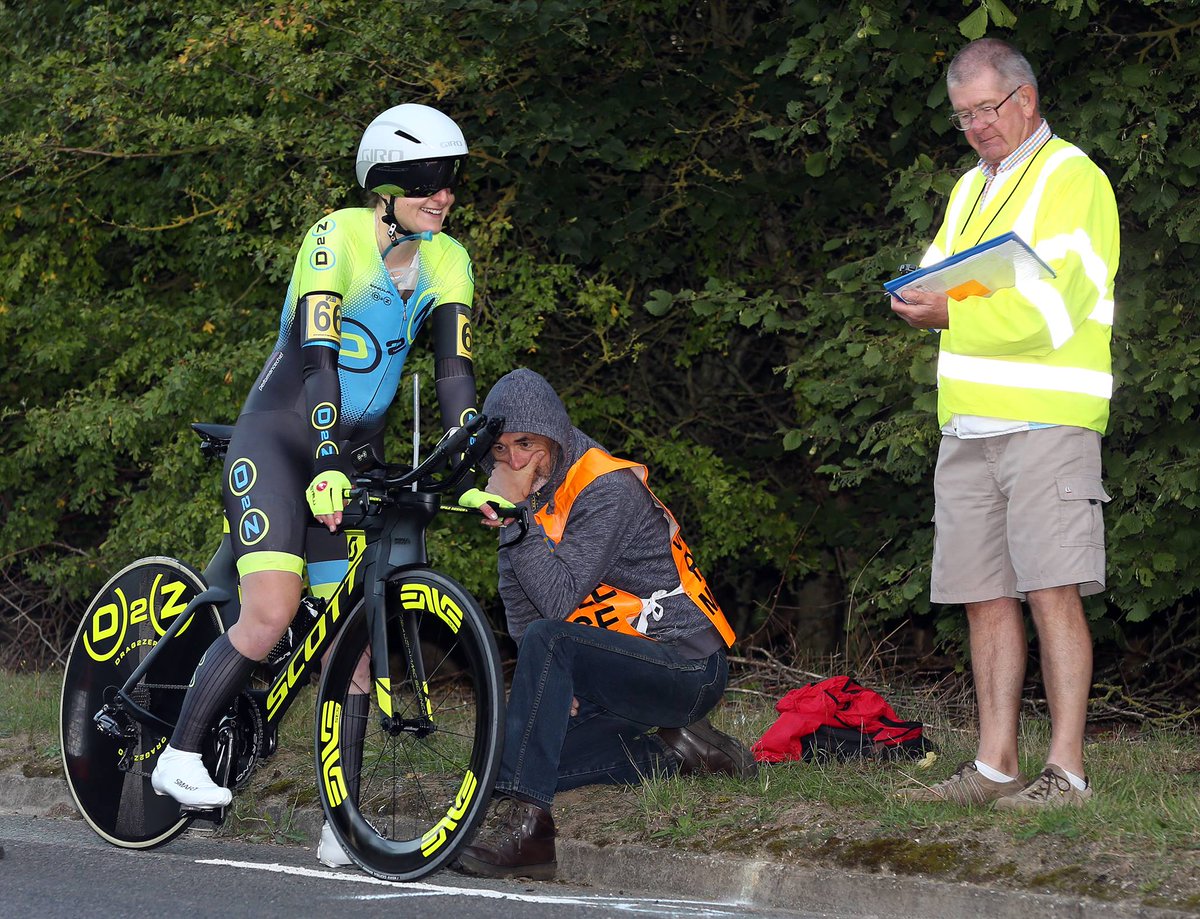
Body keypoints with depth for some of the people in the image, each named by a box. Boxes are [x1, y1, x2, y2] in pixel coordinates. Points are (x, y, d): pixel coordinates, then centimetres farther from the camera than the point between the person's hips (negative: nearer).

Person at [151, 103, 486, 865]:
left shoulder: (447, 261, -1)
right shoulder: (338, 238, -18)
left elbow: (456, 374, -3)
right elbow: (316, 356, -27)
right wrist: (325, 469, -37)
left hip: (356, 452, 6)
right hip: (279, 437, -5)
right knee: (273, 612, -23)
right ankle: (181, 754, -7)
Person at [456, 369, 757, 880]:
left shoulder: (608, 489, -19)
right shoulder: (529, 493, 6)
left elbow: (559, 600, -29)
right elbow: (520, 608, 8)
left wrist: (517, 513, -27)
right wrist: (553, 687, -7)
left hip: (686, 668, -9)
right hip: (618, 672, 9)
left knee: (548, 641, -32)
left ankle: (524, 824, -37)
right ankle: (676, 757, 4)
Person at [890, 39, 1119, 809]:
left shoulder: (1072, 181, -4)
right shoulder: (972, 189, 22)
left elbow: (1051, 310, -14)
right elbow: (936, 278, 19)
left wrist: (953, 313, -19)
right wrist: (924, 302, -4)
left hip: (1046, 420, -8)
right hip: (970, 424, 8)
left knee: (1053, 592, -12)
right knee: (986, 598, 7)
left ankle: (1066, 771, -13)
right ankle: (995, 767, 11)